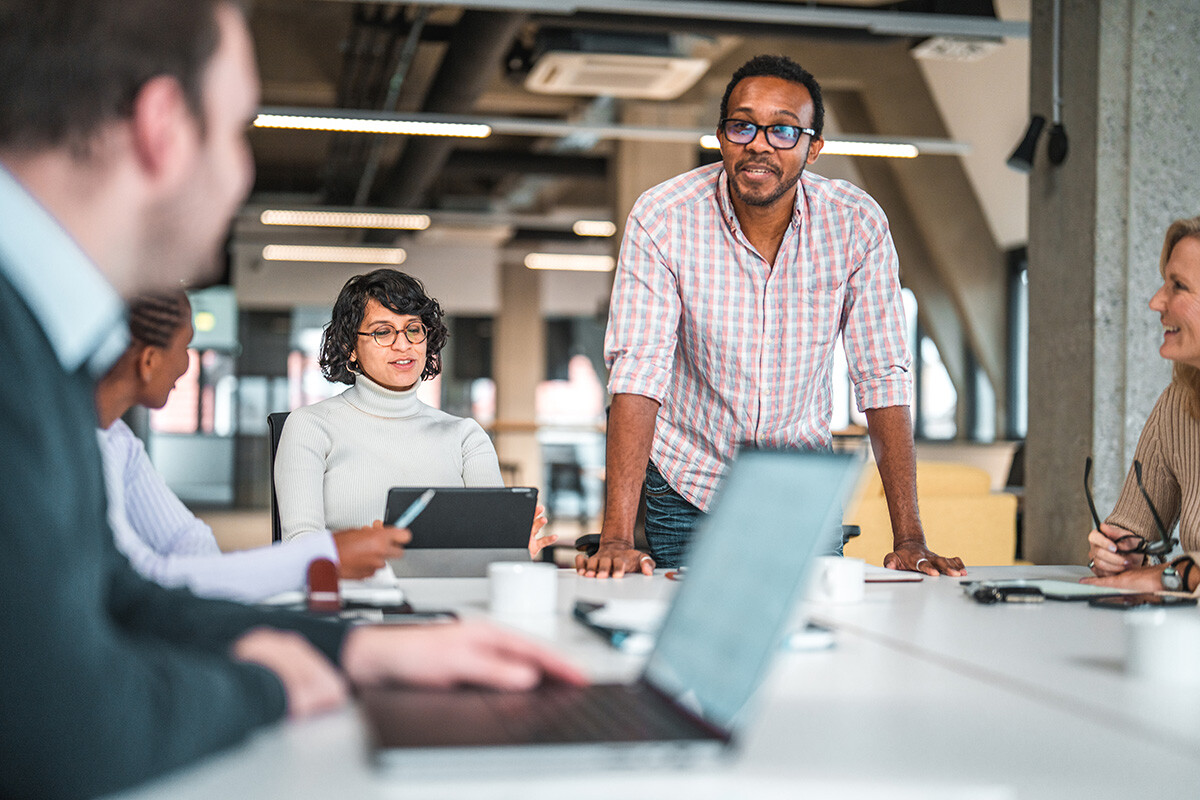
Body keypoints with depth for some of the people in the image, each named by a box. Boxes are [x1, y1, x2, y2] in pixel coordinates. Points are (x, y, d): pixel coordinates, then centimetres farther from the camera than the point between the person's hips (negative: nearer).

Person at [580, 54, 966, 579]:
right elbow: (637, 372, -27)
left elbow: (883, 379, -14)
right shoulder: (661, 219, -20)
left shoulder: (857, 224, -15)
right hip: (687, 485, -1)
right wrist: (616, 538, -35)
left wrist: (909, 540, -19)